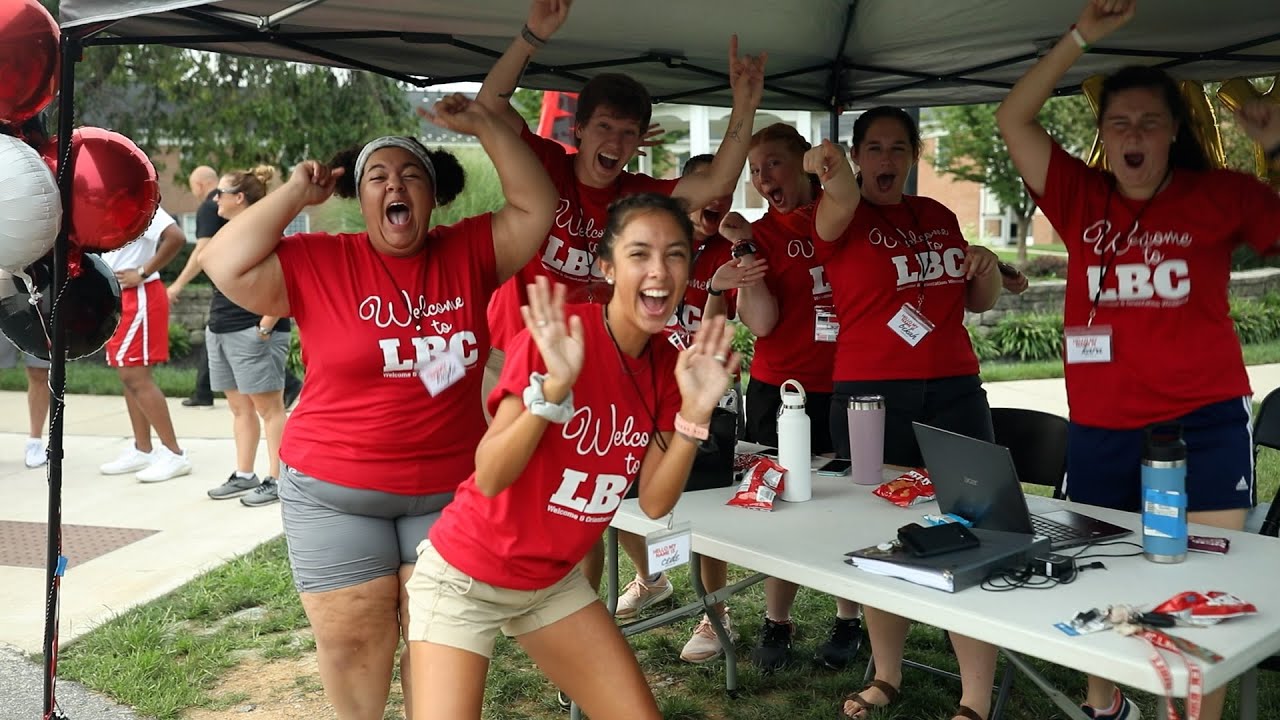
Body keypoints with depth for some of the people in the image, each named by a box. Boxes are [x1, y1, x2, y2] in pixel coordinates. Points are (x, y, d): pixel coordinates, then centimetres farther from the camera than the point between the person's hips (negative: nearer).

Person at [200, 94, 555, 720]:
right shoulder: (320, 262, -5)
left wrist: (484, 124, -5)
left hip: (447, 489, 2)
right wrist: (295, 194, -10)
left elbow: (536, 207, -1)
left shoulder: (468, 254, 1)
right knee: (352, 639, 9)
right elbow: (225, 266, -13)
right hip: (334, 491, -1)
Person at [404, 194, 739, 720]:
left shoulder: (667, 365, -4)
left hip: (555, 581, 6)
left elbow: (655, 502, -7)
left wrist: (695, 412, -20)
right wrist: (555, 386, -38)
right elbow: (489, 478, -25)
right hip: (466, 576, -6)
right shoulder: (555, 336, -22)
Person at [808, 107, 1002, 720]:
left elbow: (977, 302, 23)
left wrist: (988, 268, 1)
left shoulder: (939, 216, 14)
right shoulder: (840, 218, 0)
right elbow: (841, 202, -27)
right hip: (870, 395, -3)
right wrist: (832, 170, -50)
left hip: (955, 391, 3)